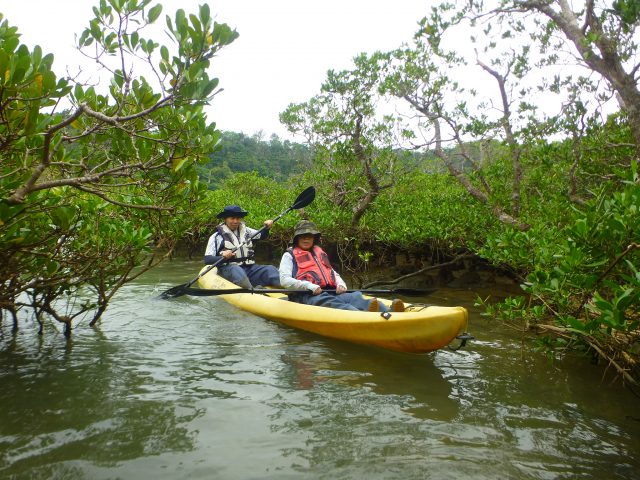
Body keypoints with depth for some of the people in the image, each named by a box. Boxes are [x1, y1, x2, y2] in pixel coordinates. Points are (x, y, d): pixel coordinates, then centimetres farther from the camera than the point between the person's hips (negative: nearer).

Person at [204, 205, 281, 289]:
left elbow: (262, 236, 33)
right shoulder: (216, 237, 4)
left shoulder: (245, 231, 18)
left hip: (249, 268, 4)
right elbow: (207, 259, 0)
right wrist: (222, 257, -20)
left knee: (271, 270, -21)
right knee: (237, 271, -38)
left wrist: (267, 228, 11)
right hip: (228, 269, -4)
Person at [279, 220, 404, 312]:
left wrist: (341, 284, 6)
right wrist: (309, 286, -14)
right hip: (306, 296, -5)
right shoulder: (289, 255, 13)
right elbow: (285, 281, -1)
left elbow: (334, 273, 31)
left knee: (354, 297, -25)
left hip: (330, 292, 6)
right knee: (330, 303, -38)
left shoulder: (320, 254, 31)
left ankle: (388, 312, -52)